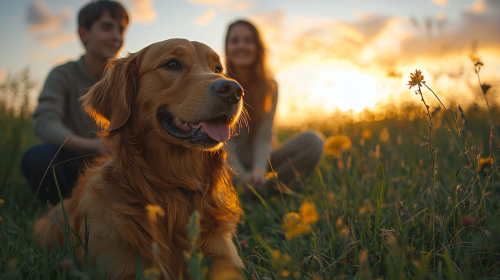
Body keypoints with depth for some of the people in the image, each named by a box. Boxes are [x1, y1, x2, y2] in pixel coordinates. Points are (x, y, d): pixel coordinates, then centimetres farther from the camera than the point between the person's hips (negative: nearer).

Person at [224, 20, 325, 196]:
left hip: (259, 161, 2)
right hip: (230, 164, -2)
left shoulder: (269, 86, -3)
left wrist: (259, 169, -31)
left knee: (314, 141, -22)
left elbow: (264, 137, -11)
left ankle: (262, 188, -22)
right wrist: (242, 175, -29)